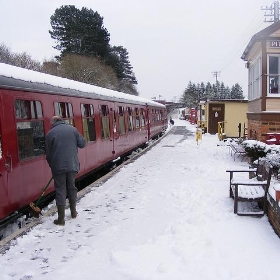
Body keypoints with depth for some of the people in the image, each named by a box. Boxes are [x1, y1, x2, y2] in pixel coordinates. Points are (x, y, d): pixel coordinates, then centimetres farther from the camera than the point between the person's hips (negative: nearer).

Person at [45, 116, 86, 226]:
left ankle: (61, 218, 3)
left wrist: (52, 165, 17)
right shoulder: (72, 129, 5)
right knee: (71, 186, 19)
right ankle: (73, 212, 30)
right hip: (72, 164, 3)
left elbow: (48, 154, 3)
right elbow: (82, 144, 6)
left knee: (60, 190, 3)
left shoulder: (50, 133, 0)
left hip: (58, 166, -3)